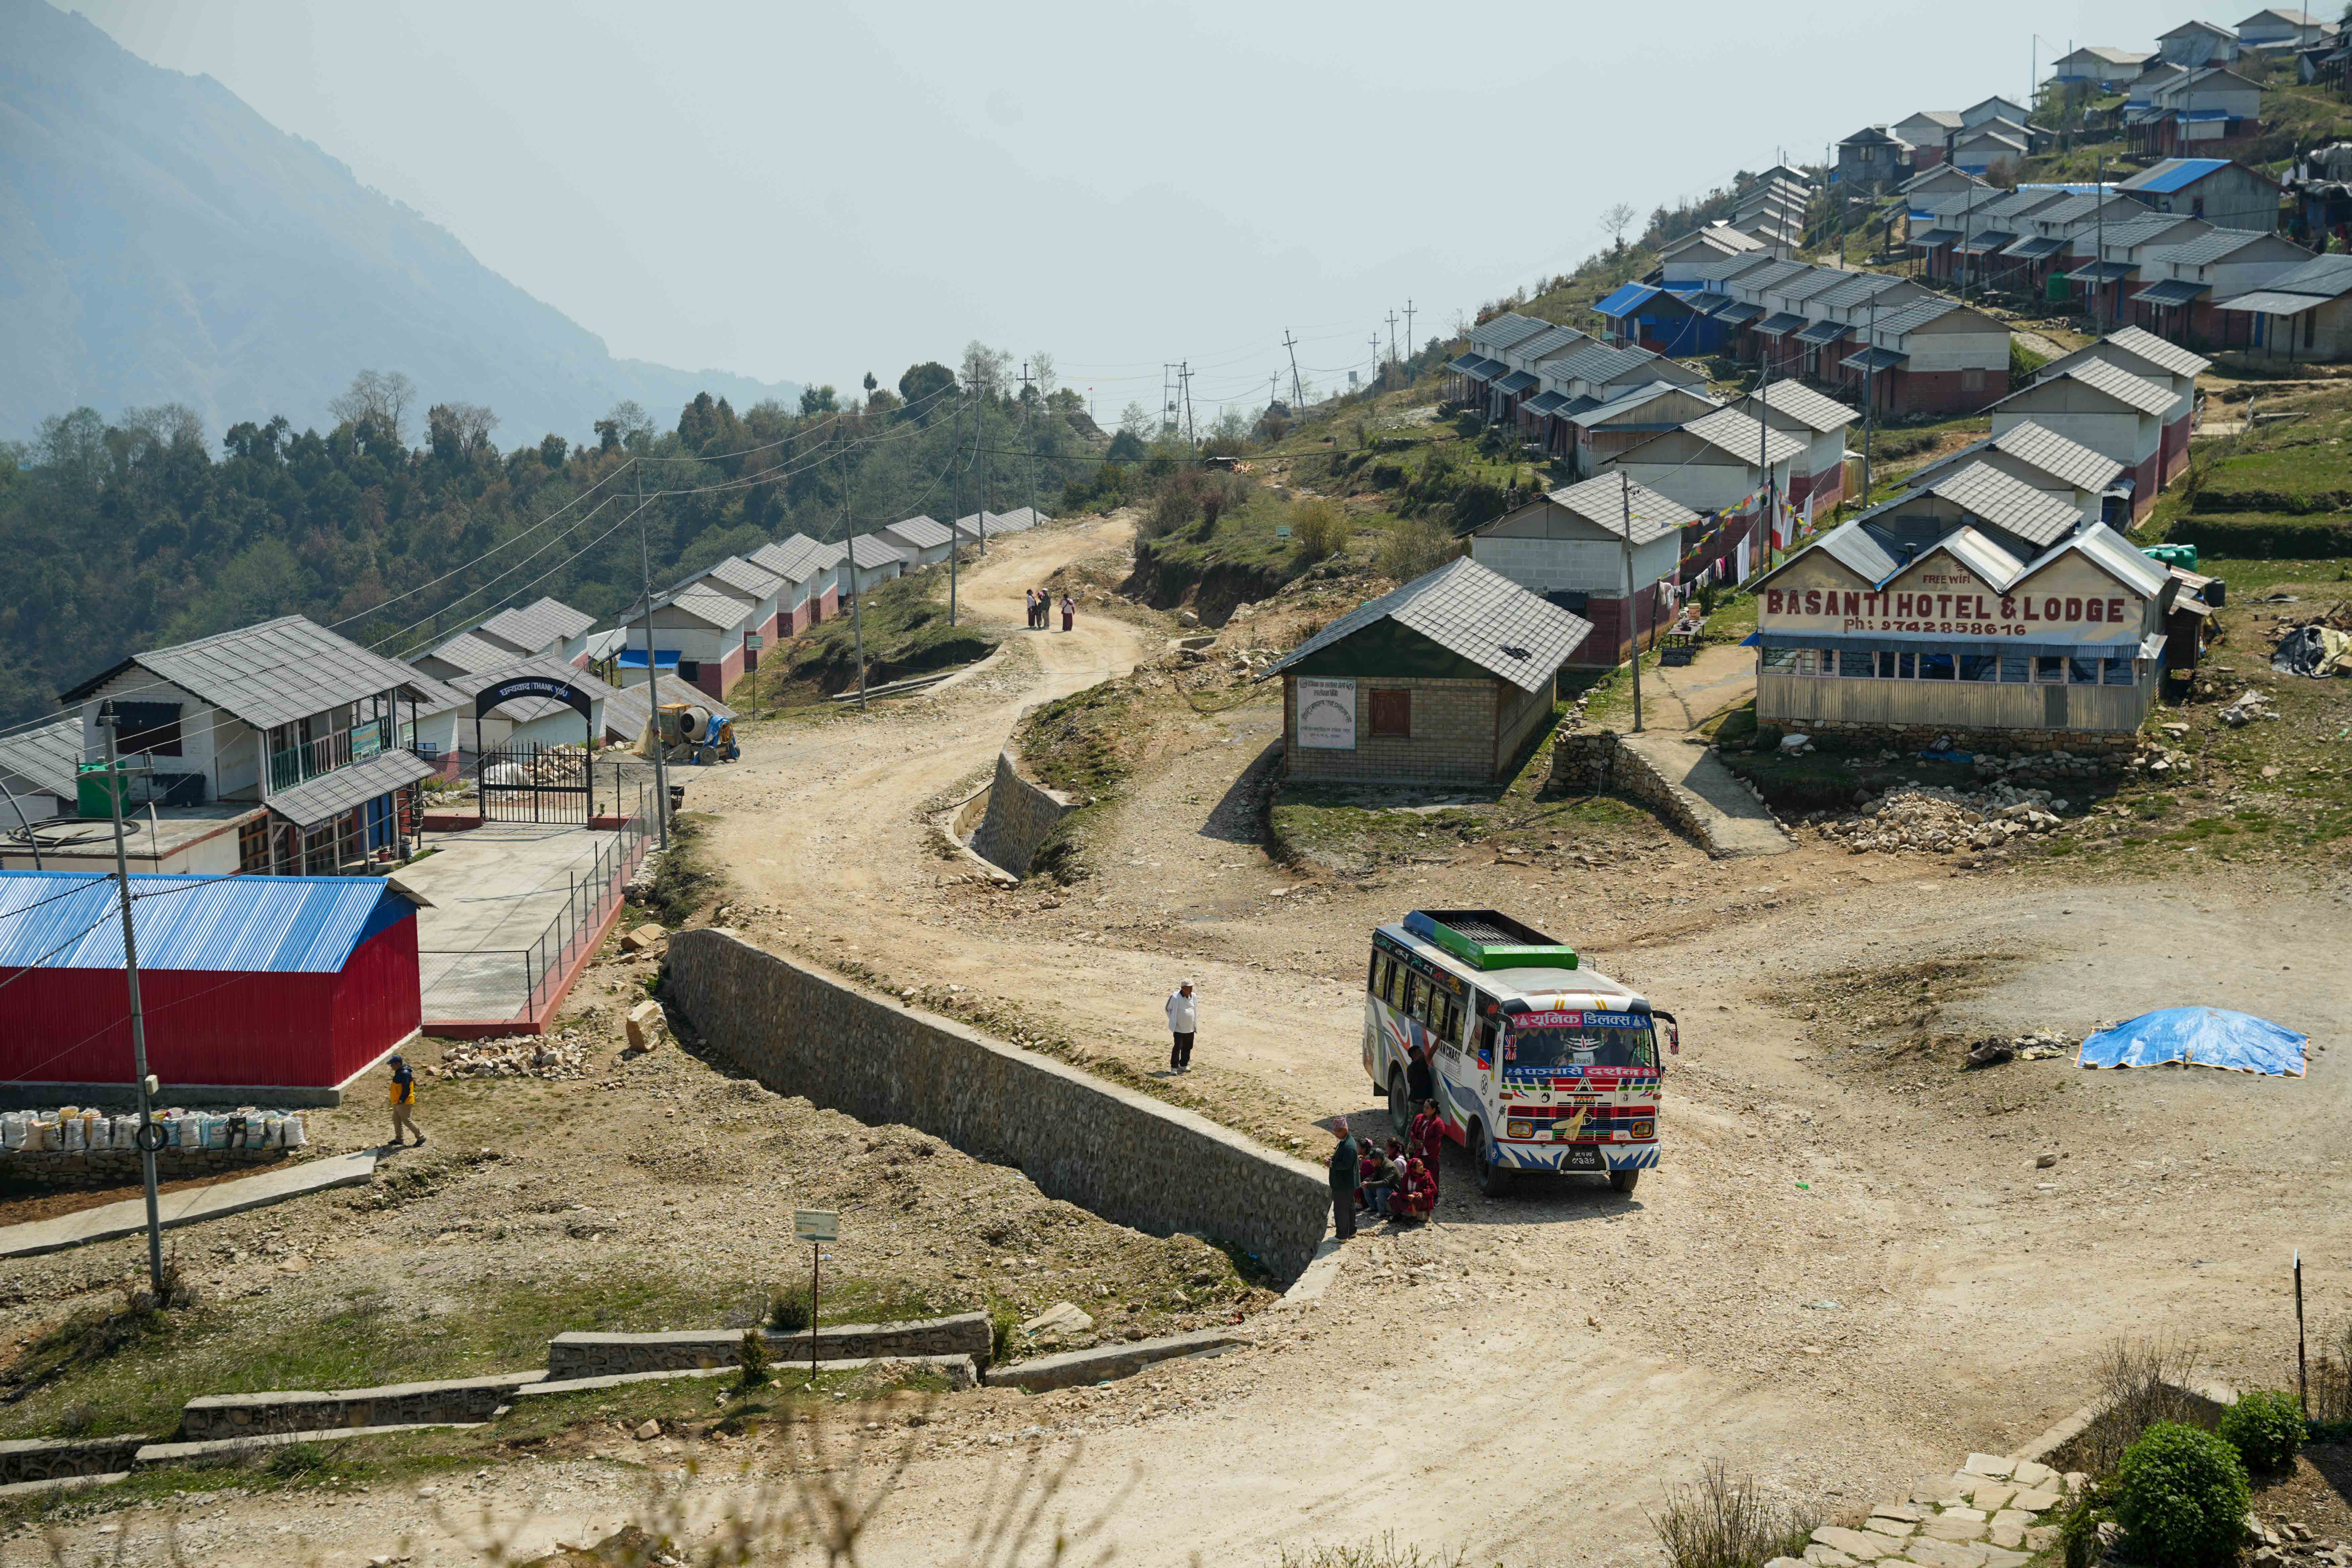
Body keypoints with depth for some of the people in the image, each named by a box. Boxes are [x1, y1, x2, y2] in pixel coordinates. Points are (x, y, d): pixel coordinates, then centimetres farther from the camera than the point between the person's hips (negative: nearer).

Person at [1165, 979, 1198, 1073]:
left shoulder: (1193, 997, 2)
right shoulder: (1176, 998, -14)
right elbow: (1169, 1009, 0)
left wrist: (1196, 1025, 14)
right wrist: (1173, 1021, 0)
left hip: (1190, 1028, 6)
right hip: (1179, 1028, -6)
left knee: (1188, 1047, 13)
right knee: (1178, 1047, -9)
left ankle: (1183, 1065, 26)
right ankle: (1174, 1067, -4)